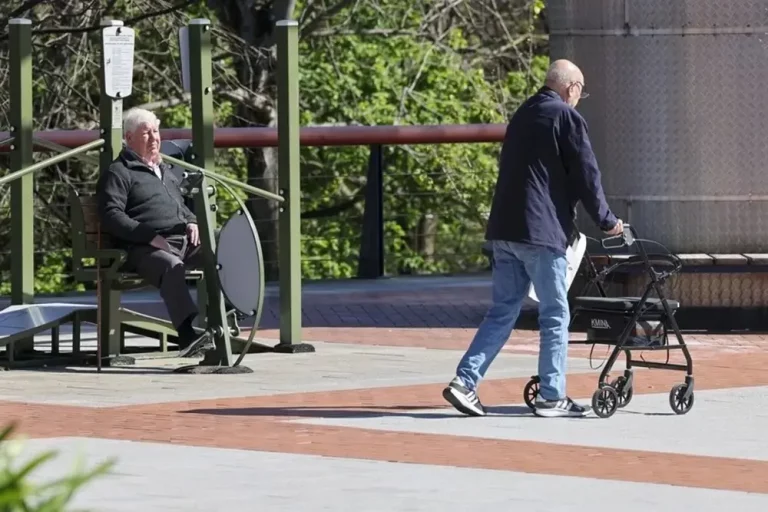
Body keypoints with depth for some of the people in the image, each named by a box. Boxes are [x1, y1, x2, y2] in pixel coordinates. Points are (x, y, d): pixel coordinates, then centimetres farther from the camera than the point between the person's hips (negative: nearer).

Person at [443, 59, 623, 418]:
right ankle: (551, 397, 1)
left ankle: (465, 381, -2)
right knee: (555, 315, 1)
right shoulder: (567, 118, -5)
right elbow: (586, 175, -7)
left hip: (503, 230, 8)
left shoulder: (522, 116, 19)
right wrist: (606, 222, 7)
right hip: (541, 231, -8)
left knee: (502, 311, 10)